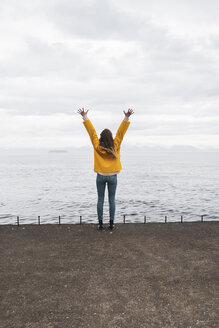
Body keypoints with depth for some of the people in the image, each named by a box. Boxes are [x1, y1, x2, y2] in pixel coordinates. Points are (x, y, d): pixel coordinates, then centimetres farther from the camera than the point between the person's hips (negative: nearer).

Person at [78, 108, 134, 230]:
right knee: (112, 200, 7)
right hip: (112, 176, 0)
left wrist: (85, 117, -3)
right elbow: (121, 132, -7)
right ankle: (112, 223, 11)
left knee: (100, 200, 6)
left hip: (101, 176, 0)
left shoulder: (97, 147, -7)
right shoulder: (115, 146, -7)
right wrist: (127, 117, -9)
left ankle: (100, 223, 9)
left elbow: (92, 131, -6)